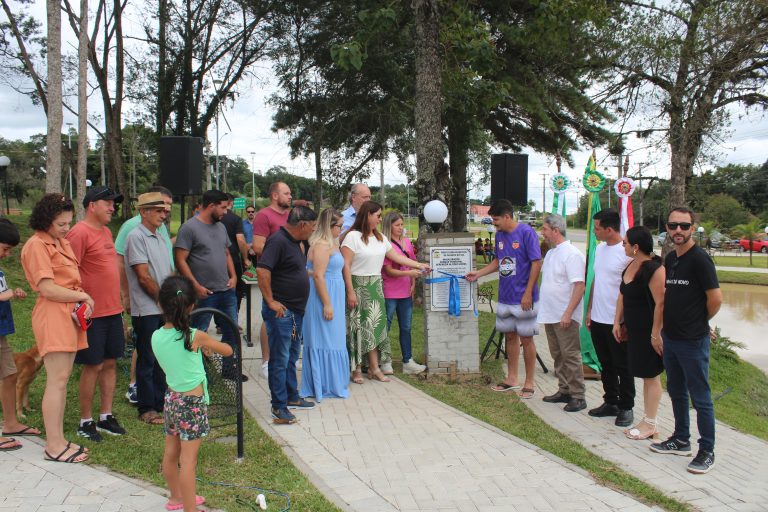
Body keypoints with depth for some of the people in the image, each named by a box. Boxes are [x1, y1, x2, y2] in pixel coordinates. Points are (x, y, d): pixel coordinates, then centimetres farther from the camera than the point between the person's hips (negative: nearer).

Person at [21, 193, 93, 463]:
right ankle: (54, 446, 0)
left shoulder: (62, 242, 17)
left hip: (70, 315, 9)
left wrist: (83, 300, 2)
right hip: (53, 317, -9)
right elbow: (47, 289, -16)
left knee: (62, 379, 10)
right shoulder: (37, 245, -10)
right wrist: (82, 296, -7)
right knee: (57, 381, -7)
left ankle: (58, 440, 17)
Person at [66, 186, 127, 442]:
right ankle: (85, 421, 13)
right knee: (93, 366, 0)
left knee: (110, 363, 12)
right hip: (92, 313, -8)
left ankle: (106, 416, 23)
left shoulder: (106, 232, 14)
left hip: (113, 310, 8)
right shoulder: (80, 232, -13)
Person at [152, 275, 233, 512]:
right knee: (188, 460, -2)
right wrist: (208, 346, 15)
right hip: (192, 403, -7)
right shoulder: (195, 336, -18)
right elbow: (228, 350, -3)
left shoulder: (156, 337, -3)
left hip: (171, 398, 7)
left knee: (171, 453, 20)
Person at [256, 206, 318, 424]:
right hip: (281, 311, -10)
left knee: (292, 356, 19)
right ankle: (279, 407, 3)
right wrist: (271, 301, -24)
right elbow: (262, 270, -28)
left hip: (296, 310, 10)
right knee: (280, 359, -3)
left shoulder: (295, 242, 13)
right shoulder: (278, 241, -18)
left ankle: (292, 397, 32)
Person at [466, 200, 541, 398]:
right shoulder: (499, 234, 7)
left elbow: (536, 263, -15)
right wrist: (478, 273, 9)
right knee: (510, 336, 14)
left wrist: (528, 293, -17)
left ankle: (529, 383, 12)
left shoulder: (526, 232, -13)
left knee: (526, 338, 2)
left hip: (523, 298, -7)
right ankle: (512, 379, 26)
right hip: (505, 297, 7)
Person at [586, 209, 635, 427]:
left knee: (623, 367, 5)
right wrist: (590, 310, 16)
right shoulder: (599, 248, 9)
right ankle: (610, 402, 30)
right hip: (598, 319, 8)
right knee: (606, 365, 17)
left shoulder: (627, 252, -16)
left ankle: (626, 407, 17)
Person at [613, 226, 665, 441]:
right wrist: (617, 322, 14)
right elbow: (622, 296, 16)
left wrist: (656, 334, -22)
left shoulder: (653, 269, -20)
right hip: (634, 330, 9)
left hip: (649, 332, -9)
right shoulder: (631, 266, 9)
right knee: (645, 375, 16)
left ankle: (651, 424, 12)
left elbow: (661, 303, -23)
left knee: (651, 376, 2)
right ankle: (647, 420, 25)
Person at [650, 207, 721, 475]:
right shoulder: (670, 259, 9)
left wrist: (699, 322, -1)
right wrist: (667, 325, 11)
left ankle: (707, 451, 12)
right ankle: (681, 440, 32)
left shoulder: (699, 259, -15)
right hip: (670, 338, 8)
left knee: (700, 397, 1)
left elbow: (716, 298, -16)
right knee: (676, 392, 18)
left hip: (693, 341, -8)